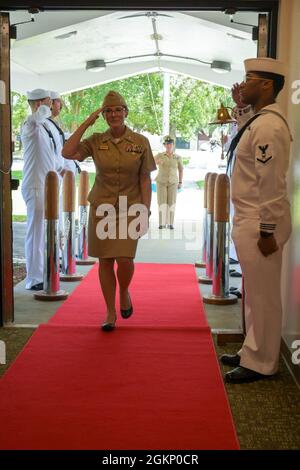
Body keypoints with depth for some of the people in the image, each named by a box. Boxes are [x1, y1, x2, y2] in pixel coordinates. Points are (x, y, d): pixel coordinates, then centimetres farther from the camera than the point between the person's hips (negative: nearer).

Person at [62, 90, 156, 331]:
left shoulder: (140, 142, -1)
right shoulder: (96, 141, 2)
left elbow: (145, 180, 0)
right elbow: (67, 153, -12)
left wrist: (146, 212, -6)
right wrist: (87, 123, -9)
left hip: (129, 209, -1)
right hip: (101, 208, 2)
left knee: (124, 258, -12)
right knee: (105, 261, 4)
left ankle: (124, 292, 22)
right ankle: (111, 312, 18)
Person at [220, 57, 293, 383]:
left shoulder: (268, 126, -18)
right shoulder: (258, 121, 13)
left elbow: (271, 183, -22)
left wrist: (267, 231, -21)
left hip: (259, 224, -10)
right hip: (248, 221, 10)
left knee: (262, 296, 2)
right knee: (255, 294, 19)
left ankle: (260, 364, 15)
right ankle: (252, 352, 32)